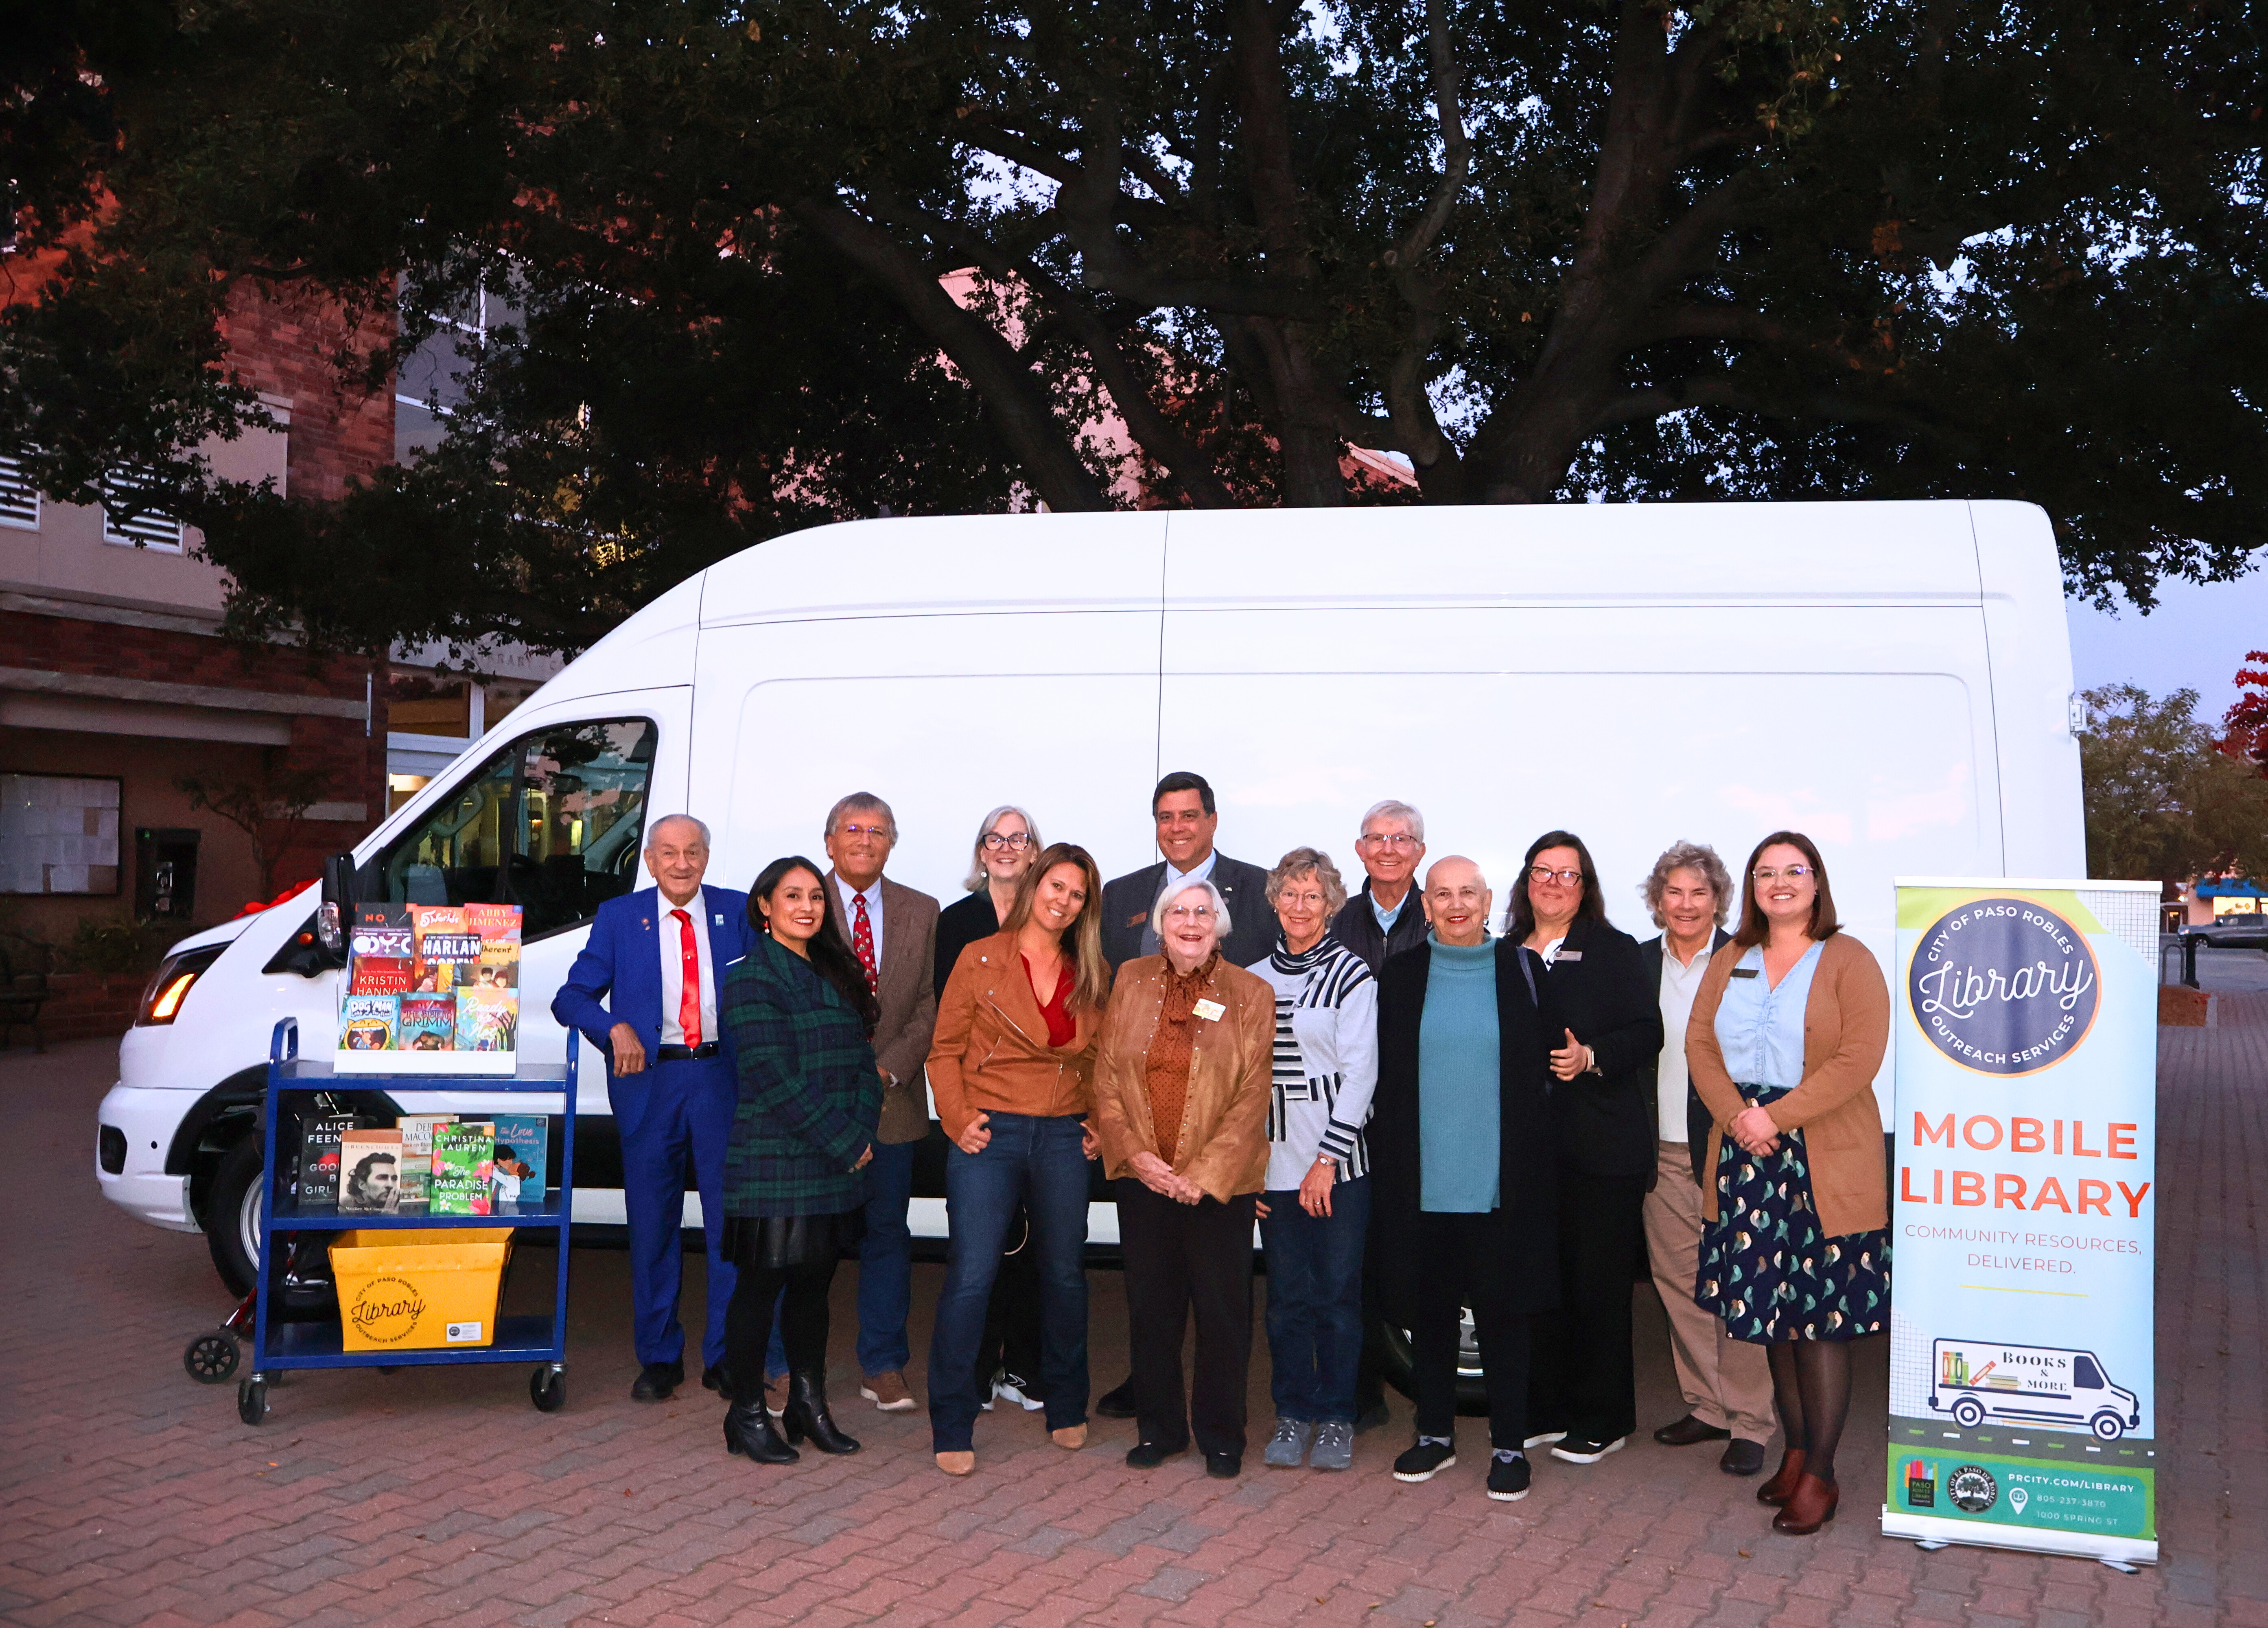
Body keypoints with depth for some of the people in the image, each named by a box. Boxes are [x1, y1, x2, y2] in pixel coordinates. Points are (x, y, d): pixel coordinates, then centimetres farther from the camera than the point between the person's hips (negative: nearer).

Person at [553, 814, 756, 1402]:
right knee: (652, 1222, 6)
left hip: (723, 1076, 0)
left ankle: (726, 1355, 13)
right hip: (648, 1077, 0)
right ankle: (659, 1357, 20)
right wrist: (615, 1028, -16)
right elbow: (572, 997, 3)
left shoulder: (738, 911, 7)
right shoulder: (618, 917, 6)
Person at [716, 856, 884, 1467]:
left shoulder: (836, 975, 14)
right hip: (774, 1161, -7)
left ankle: (809, 1406, 23)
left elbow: (864, 1060, 12)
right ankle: (746, 1414, 13)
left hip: (835, 1164, 7)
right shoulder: (752, 979, -9)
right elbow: (776, 1079, -15)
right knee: (761, 1284, 2)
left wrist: (862, 1131, -4)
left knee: (815, 1282, 12)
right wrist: (844, 1141, -13)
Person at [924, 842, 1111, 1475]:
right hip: (990, 1136, -3)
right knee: (971, 1276, -8)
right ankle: (953, 1426, 2)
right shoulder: (980, 960, 0)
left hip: (1064, 1138, 3)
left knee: (1065, 1274, 10)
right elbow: (945, 1050, 2)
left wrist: (1100, 1122, 4)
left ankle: (1066, 1408, 29)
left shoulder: (1092, 975, 10)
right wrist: (958, 1120, -9)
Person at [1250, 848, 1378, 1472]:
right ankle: (1293, 1413, 18)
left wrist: (1328, 1158, -11)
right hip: (1276, 1160, 3)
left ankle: (1336, 1417, 14)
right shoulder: (1256, 978, 11)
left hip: (1338, 1161, -3)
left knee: (1338, 1291, 1)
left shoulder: (1351, 974, -3)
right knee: (1287, 1293, 6)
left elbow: (1360, 1072, -7)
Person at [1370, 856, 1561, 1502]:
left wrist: (1535, 1161, 0)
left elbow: (1548, 1064, 5)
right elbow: (1382, 1079, 8)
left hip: (1499, 1179, -2)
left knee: (1501, 1309, 4)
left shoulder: (1522, 969, 1)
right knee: (1427, 1305, 10)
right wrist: (1386, 1163, 5)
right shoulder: (1400, 976, 5)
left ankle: (1510, 1444, 16)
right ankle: (1436, 1433, 25)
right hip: (1420, 1177, 2)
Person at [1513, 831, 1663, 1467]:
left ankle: (1602, 1420, 12)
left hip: (1600, 1146, -4)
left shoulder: (1615, 951, 2)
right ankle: (1547, 1410, 19)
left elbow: (1646, 1033, -5)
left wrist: (1591, 1057, -19)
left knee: (1597, 1283, 1)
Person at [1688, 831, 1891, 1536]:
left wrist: (1777, 1115, -17)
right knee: (1770, 1313, 9)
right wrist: (1735, 1115, -10)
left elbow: (1860, 1057, -12)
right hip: (1744, 1161, 5)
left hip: (1826, 1164, -5)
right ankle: (1796, 1450, 22)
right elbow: (1699, 1044, 7)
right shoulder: (1729, 963, 14)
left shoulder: (1847, 960, -2)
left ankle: (1819, 1475, 6)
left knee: (1820, 1320, -2)